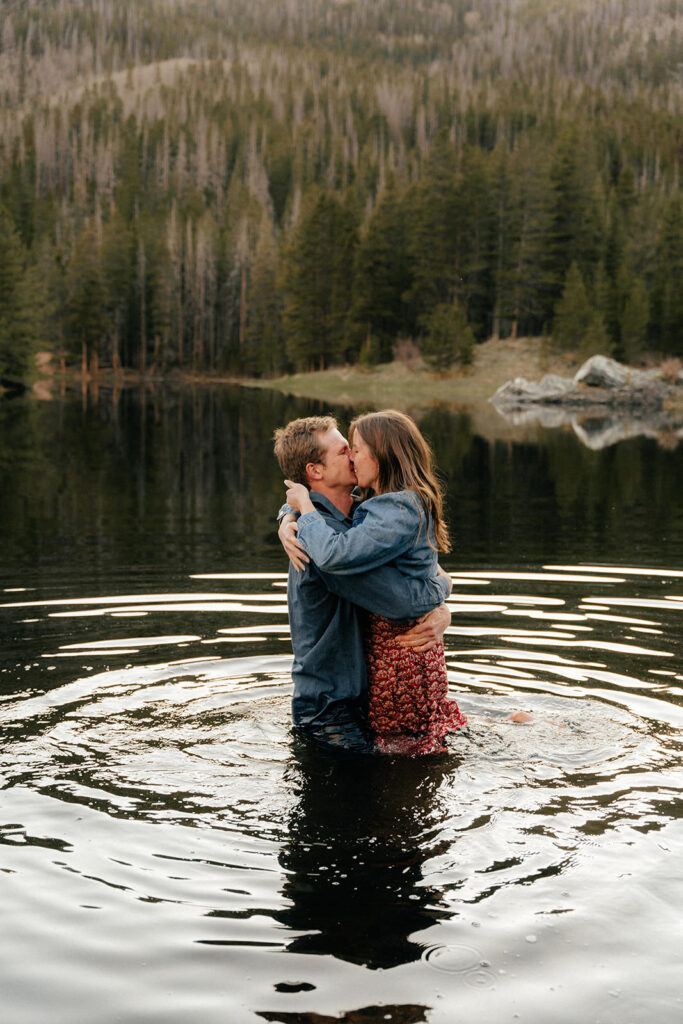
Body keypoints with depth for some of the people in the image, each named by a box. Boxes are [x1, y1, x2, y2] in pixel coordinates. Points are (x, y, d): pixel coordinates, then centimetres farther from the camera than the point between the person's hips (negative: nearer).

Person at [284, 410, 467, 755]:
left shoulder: (403, 510, -22)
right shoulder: (382, 503, 9)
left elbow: (335, 555, -32)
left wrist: (305, 508, -17)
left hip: (401, 645, -10)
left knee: (400, 745, 3)